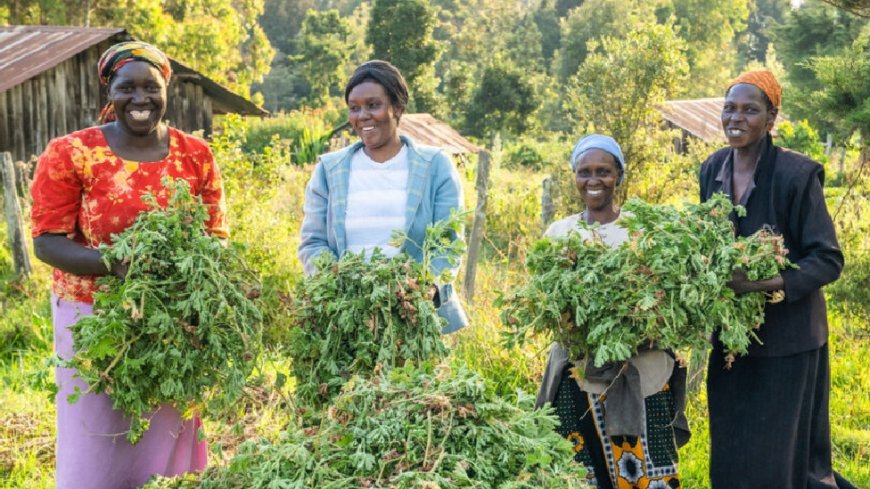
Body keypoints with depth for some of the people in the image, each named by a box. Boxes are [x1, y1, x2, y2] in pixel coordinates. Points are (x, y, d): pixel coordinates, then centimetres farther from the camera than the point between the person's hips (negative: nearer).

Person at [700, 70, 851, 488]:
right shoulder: (712, 169, 2)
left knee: (778, 455, 3)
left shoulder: (797, 174, -16)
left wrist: (767, 284, -29)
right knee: (729, 450, 14)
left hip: (786, 336, -6)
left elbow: (828, 259, -15)